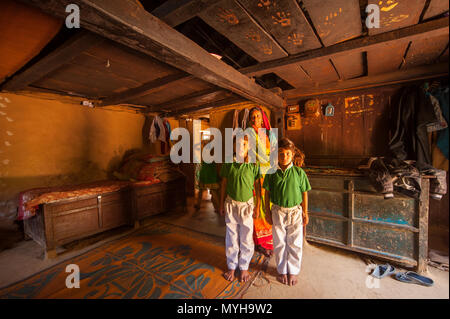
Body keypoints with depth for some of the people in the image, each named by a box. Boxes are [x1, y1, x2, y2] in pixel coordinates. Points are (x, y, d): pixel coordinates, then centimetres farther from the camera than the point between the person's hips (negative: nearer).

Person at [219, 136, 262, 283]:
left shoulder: (253, 165, -9)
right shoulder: (228, 164, -5)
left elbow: (258, 187, -1)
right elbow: (224, 184, 3)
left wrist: (257, 207, 0)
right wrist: (222, 204, 6)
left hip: (247, 205, -1)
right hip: (231, 204, 1)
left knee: (246, 239, 12)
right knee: (231, 237, 14)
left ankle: (244, 267, 35)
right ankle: (232, 267, 35)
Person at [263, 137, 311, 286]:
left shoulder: (299, 172, -9)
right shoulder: (271, 173, -9)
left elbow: (304, 193, 0)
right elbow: (267, 193, -1)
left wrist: (305, 213, 3)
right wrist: (268, 213, 1)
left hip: (295, 212, 0)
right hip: (278, 212, 0)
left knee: (295, 244, 13)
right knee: (279, 243, 14)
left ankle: (293, 271, 36)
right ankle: (282, 270, 37)